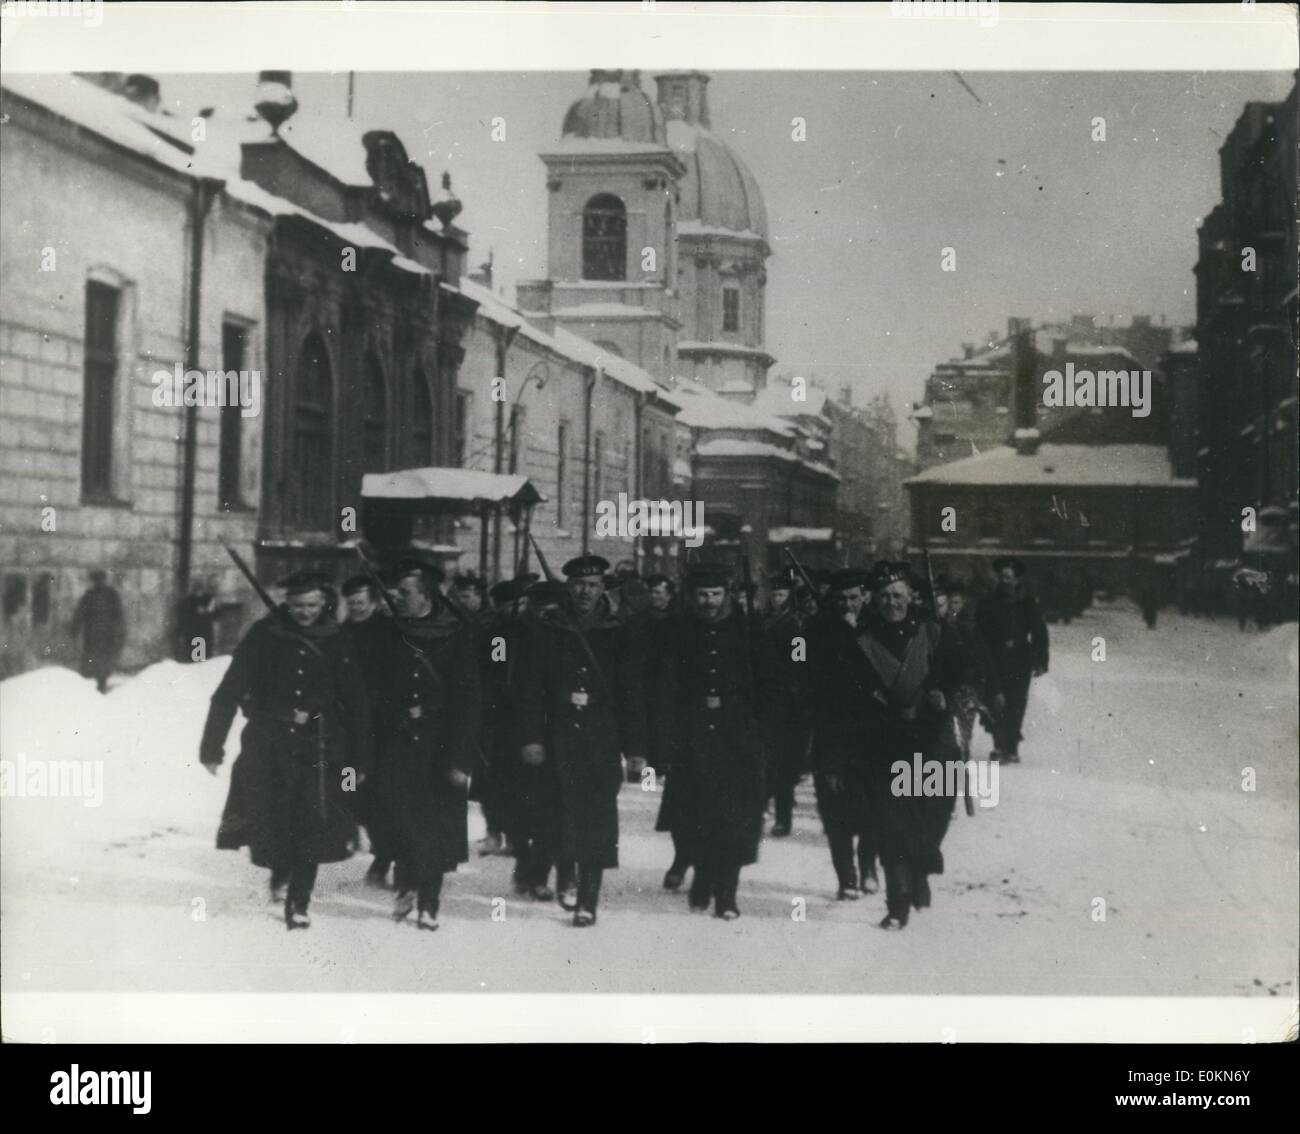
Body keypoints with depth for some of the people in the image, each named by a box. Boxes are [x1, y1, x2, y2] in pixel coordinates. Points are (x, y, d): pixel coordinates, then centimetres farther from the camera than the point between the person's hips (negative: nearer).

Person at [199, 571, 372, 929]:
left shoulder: (336, 643, 2)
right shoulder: (264, 636, -1)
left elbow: (356, 704, 6)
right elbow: (228, 693, 0)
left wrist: (360, 760, 4)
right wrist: (212, 747, -2)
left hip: (318, 747, 1)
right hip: (268, 742, 0)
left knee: (311, 825, -4)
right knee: (267, 819, -6)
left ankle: (298, 903, 10)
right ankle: (280, 870, 26)